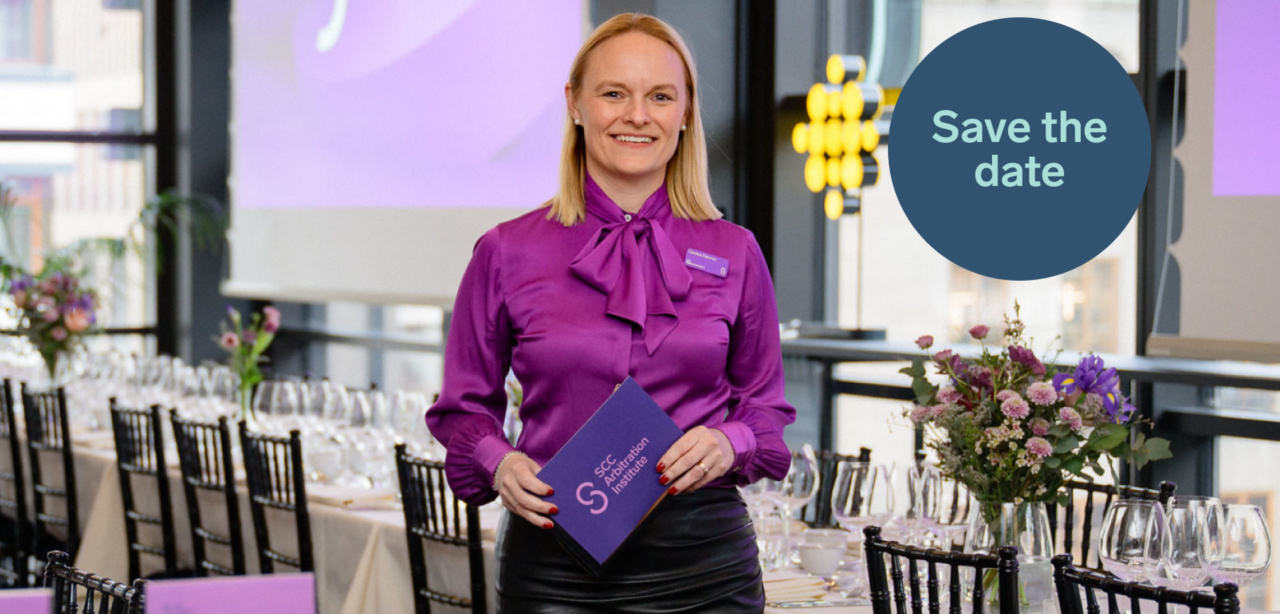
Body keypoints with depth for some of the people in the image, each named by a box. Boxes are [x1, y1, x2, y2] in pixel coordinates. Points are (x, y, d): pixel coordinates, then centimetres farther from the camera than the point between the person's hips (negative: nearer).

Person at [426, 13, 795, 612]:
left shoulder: (733, 254, 5)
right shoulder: (507, 253, 2)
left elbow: (767, 406, 13)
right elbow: (464, 406, 10)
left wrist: (729, 445, -9)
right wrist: (499, 464, -11)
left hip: (702, 562, 1)